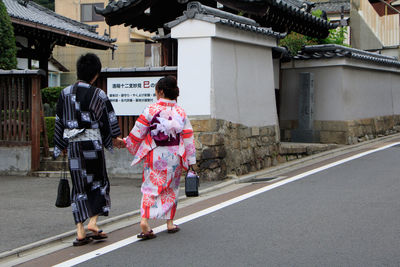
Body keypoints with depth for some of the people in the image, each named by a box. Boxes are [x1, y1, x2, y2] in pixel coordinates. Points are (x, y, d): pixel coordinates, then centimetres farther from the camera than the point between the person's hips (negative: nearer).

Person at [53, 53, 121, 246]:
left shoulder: (65, 93, 3)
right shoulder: (98, 94, -7)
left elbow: (59, 122, 7)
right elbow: (109, 120, -1)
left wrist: (60, 146, 15)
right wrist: (115, 138, 17)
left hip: (72, 144, 3)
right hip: (92, 143, -3)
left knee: (78, 186, 7)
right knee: (98, 181, 13)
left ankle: (80, 231, 3)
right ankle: (93, 222, 0)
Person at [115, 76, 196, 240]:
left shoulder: (150, 110, -7)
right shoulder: (181, 112, 1)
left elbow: (138, 133, -3)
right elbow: (188, 138, 2)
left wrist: (125, 142, 15)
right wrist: (190, 160, 8)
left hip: (154, 155, -2)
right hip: (174, 156, 2)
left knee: (150, 187, 0)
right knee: (171, 188, 16)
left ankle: (144, 220, -18)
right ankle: (170, 223, 19)